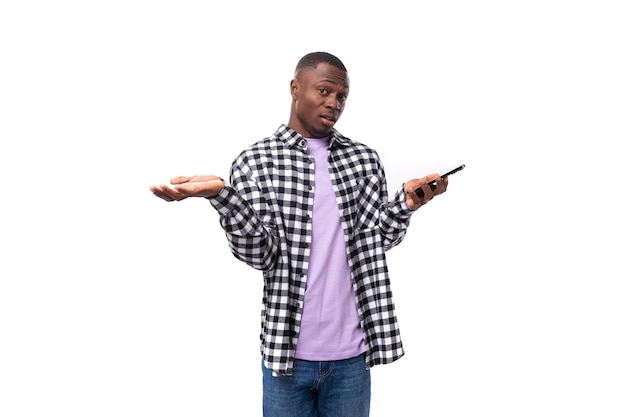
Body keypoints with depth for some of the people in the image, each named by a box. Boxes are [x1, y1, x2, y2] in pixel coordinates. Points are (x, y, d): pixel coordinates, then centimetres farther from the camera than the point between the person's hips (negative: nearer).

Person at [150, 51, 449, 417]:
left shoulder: (365, 159, 6)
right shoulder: (255, 161, -2)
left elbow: (378, 239, 0)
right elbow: (258, 253, -9)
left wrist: (407, 202, -17)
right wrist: (220, 193, -24)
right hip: (287, 349, -2)